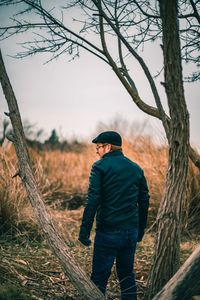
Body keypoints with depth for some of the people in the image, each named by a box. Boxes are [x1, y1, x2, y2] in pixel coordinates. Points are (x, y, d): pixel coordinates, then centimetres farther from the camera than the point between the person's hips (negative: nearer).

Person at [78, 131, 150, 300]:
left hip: (108, 232, -5)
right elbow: (144, 201, 13)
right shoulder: (136, 168, 9)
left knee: (99, 277, 2)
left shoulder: (100, 167, -7)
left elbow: (92, 201, -15)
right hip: (131, 232, 6)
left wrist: (84, 231, -13)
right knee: (127, 274, 18)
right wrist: (140, 230, 22)